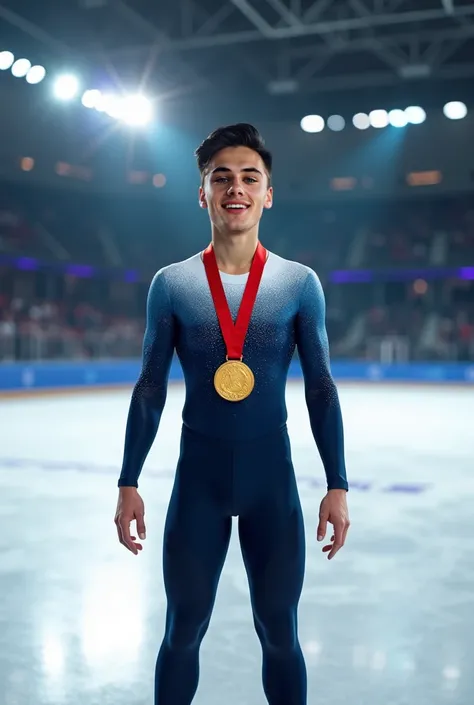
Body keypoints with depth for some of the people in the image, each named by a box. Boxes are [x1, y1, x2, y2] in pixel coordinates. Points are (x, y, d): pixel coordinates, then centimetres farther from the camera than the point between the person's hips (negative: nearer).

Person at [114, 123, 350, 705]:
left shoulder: (300, 283, -3)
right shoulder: (171, 284, -3)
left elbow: (320, 388, 1)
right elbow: (150, 389, 2)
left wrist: (337, 485, 0)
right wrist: (128, 483, 1)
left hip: (273, 472, 0)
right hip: (198, 472, 0)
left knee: (279, 634, 11)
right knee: (184, 631, 12)